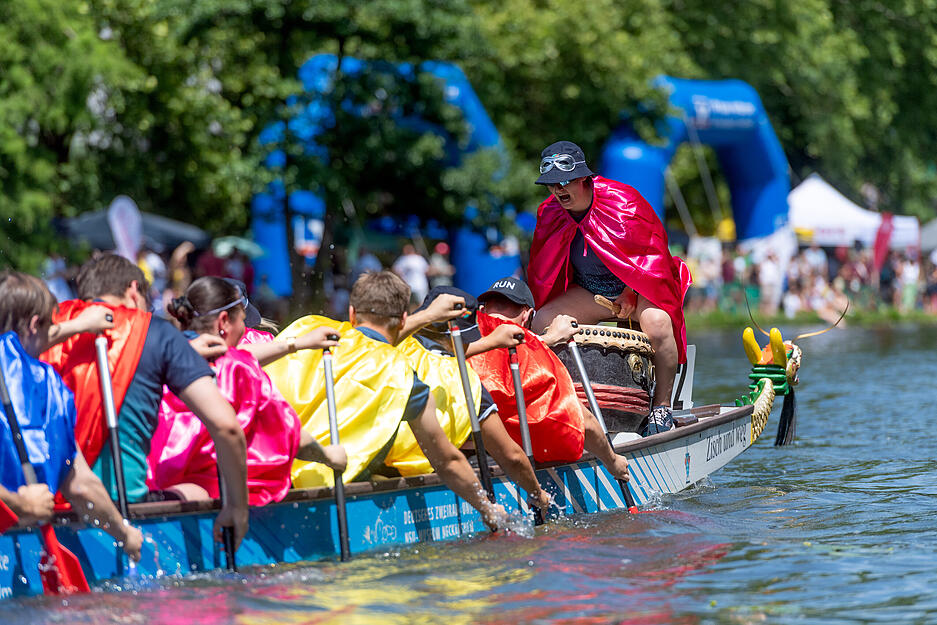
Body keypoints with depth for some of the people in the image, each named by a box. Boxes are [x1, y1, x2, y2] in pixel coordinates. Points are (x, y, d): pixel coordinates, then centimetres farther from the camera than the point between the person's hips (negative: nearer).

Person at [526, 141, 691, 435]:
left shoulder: (622, 202, -22)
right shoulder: (549, 215, -4)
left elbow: (650, 252, -14)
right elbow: (542, 273, 9)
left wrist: (631, 291, -16)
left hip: (637, 288, -5)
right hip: (590, 292, 5)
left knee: (656, 322, -36)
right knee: (540, 322, -14)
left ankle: (662, 406, -22)